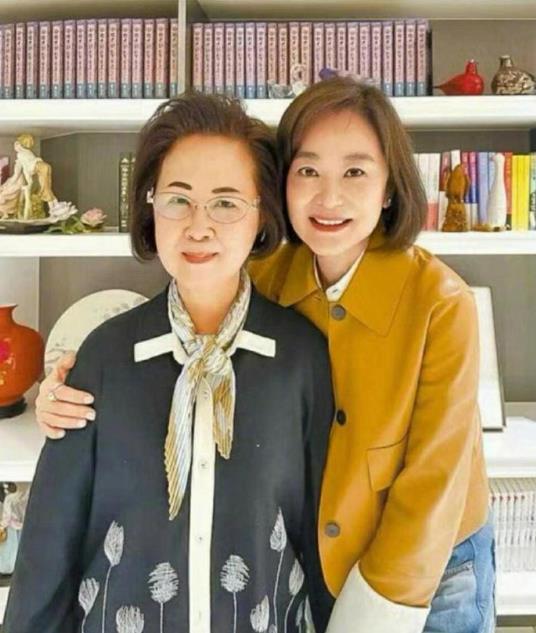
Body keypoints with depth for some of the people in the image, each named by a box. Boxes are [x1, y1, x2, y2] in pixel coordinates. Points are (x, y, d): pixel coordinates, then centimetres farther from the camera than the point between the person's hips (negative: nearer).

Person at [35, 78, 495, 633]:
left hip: (429, 571, -3)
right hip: (305, 564, 3)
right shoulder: (264, 280, -14)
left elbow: (433, 480, -18)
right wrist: (73, 397, -20)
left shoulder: (440, 302, -24)